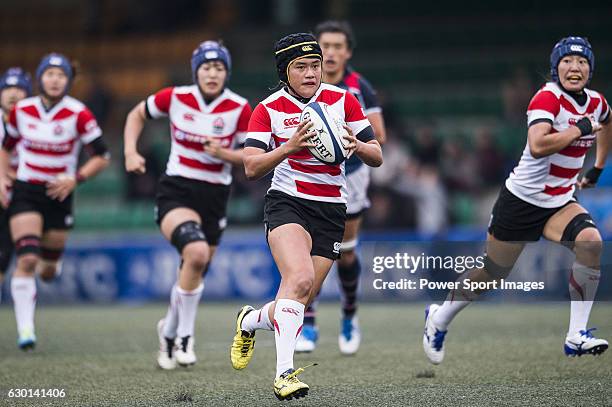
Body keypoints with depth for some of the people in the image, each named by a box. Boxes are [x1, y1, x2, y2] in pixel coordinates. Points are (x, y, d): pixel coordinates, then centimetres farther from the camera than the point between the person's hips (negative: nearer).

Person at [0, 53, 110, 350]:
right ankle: (25, 329, -13)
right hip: (25, 192, 0)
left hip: (59, 195, 0)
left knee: (48, 272, 9)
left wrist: (76, 179, -18)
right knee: (26, 260, -19)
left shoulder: (78, 114, -11)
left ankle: (48, 261, 49)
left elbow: (101, 157, -5)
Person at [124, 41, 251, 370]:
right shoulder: (175, 98, -6)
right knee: (196, 252, -30)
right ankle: (185, 335, -13)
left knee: (194, 274, 10)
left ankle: (170, 331, 41)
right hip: (176, 191, -2)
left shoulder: (239, 109, -6)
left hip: (214, 196, 3)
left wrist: (224, 153, -20)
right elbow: (137, 115, 11)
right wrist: (131, 152, -3)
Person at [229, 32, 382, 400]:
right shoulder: (269, 109, -2)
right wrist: (289, 147, -27)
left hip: (332, 212, 3)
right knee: (300, 277, -31)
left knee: (298, 305, 2)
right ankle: (285, 372, -32)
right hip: (287, 203, -3)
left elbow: (377, 157, 5)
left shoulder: (343, 100, 3)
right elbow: (252, 168, -11)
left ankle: (251, 321, 36)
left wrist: (356, 145, -17)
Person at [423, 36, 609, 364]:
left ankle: (577, 337, -20)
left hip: (560, 203, 5)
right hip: (523, 199, -5)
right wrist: (580, 129, -29)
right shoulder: (548, 97, -19)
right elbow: (536, 146, -36)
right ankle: (439, 319, 35)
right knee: (492, 273, 7)